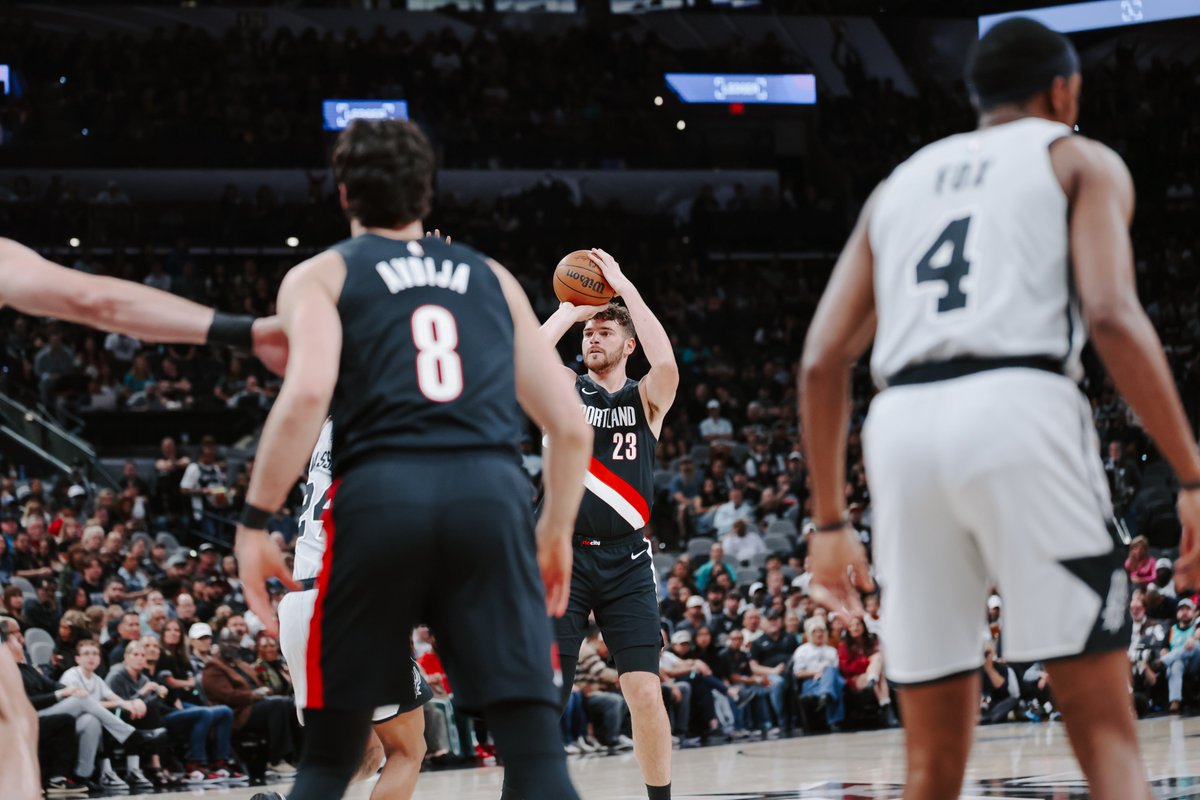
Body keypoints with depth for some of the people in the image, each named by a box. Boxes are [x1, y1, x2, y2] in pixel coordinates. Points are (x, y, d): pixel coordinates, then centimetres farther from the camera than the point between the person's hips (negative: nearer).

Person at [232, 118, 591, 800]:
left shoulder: (321, 275, 15)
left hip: (380, 494, -1)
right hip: (493, 494, 1)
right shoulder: (491, 276, 25)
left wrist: (255, 522, -1)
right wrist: (557, 533, 34)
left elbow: (306, 395, -6)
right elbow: (572, 426, 21)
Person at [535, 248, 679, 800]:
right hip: (564, 557, 1)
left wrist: (625, 288, -14)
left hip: (626, 562, 0)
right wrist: (569, 309, -6)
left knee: (645, 693, -8)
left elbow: (667, 365, -18)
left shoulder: (646, 399, 6)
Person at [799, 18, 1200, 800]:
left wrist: (830, 520, 24)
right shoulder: (1081, 161, 15)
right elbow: (1112, 315, -4)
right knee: (1106, 729, -3)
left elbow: (823, 362, 18)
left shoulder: (900, 183, 28)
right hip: (1019, 411, -4)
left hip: (903, 427, 4)